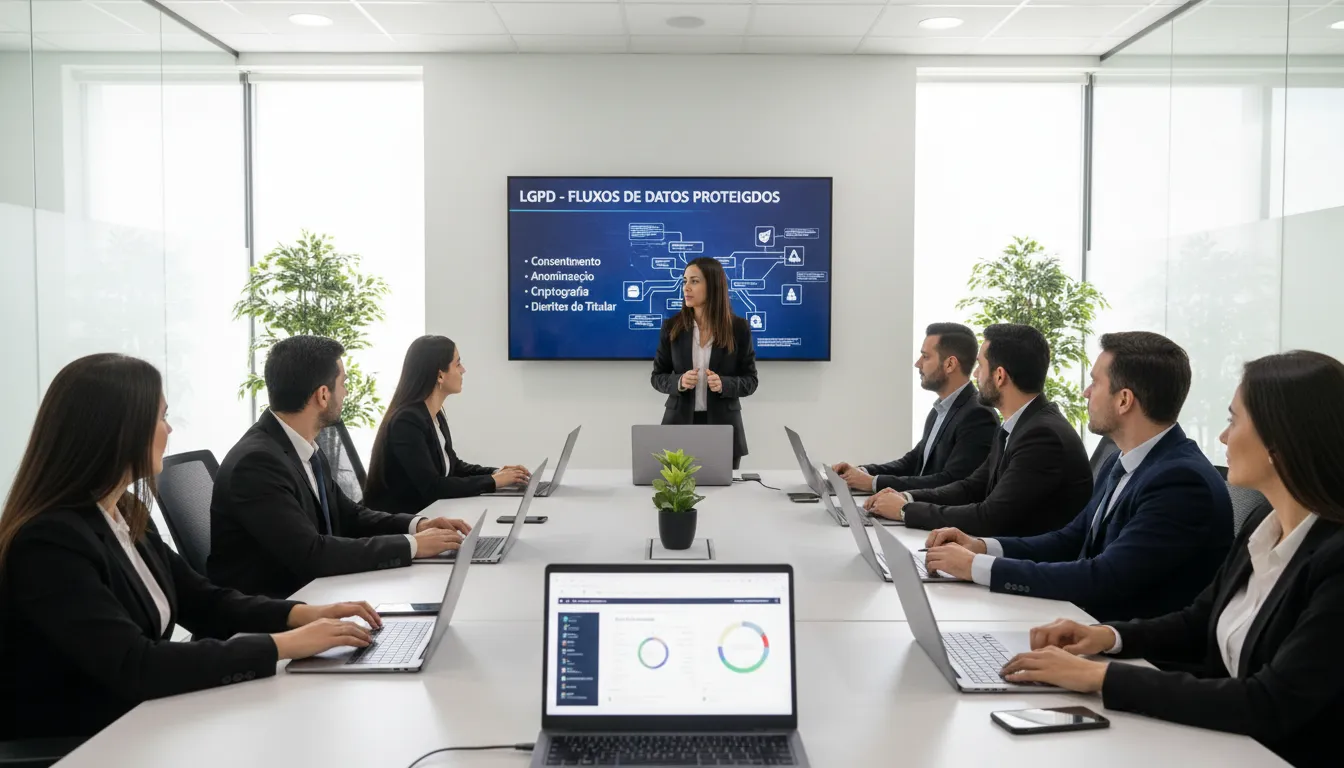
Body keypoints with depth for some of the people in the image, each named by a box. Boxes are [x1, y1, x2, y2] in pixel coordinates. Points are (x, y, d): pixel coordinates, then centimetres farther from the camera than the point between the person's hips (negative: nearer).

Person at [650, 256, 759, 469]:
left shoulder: (738, 328, -3)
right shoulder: (671, 327, 0)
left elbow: (750, 381, 0)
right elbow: (658, 377, 5)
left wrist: (723, 384, -19)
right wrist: (679, 382, -16)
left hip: (723, 426, 0)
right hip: (679, 424, 1)